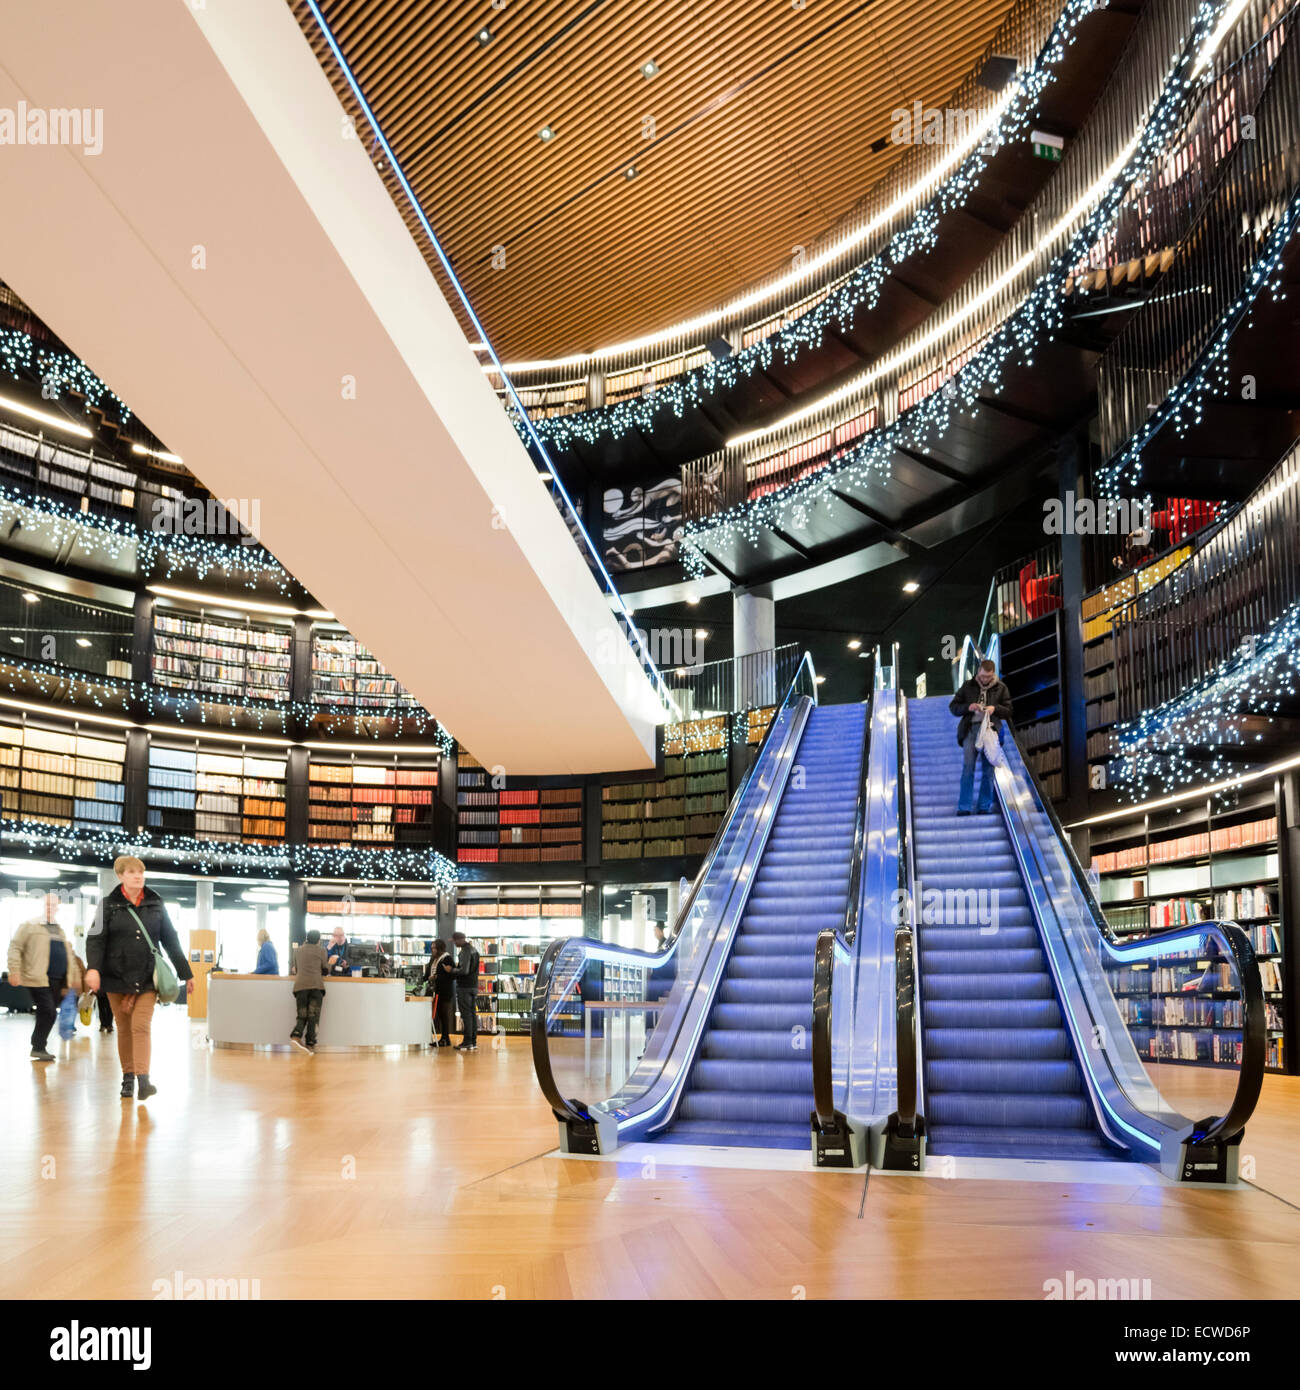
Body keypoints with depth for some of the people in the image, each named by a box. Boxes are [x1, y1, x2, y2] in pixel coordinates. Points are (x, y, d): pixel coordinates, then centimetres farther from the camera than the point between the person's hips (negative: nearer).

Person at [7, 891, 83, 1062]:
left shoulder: (60, 930, 22)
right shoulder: (30, 926, 1)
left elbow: (69, 954, 30)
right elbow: (15, 947, -4)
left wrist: (75, 975, 25)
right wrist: (14, 970, -13)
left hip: (58, 981, 7)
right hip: (39, 979, -7)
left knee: (47, 1014, 9)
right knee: (48, 1013, -13)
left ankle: (39, 1047, 19)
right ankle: (38, 1048, -4)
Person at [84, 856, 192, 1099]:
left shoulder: (156, 904, 7)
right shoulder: (108, 905, 2)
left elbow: (171, 940, 12)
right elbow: (96, 938, -6)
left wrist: (185, 973, 12)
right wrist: (93, 968, -24)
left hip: (148, 978, 0)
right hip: (117, 977, 0)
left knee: (142, 1026, -10)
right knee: (124, 1029, 7)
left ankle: (143, 1080, -16)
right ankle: (128, 1078, 18)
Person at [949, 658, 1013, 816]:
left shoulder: (1001, 688, 10)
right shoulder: (968, 686, 10)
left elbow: (1008, 711, 10)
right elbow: (953, 706, 10)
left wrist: (995, 708, -10)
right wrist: (968, 707, -9)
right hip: (971, 729, -1)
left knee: (988, 769, 2)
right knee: (968, 767, -8)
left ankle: (985, 807, 8)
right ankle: (963, 807, -7)